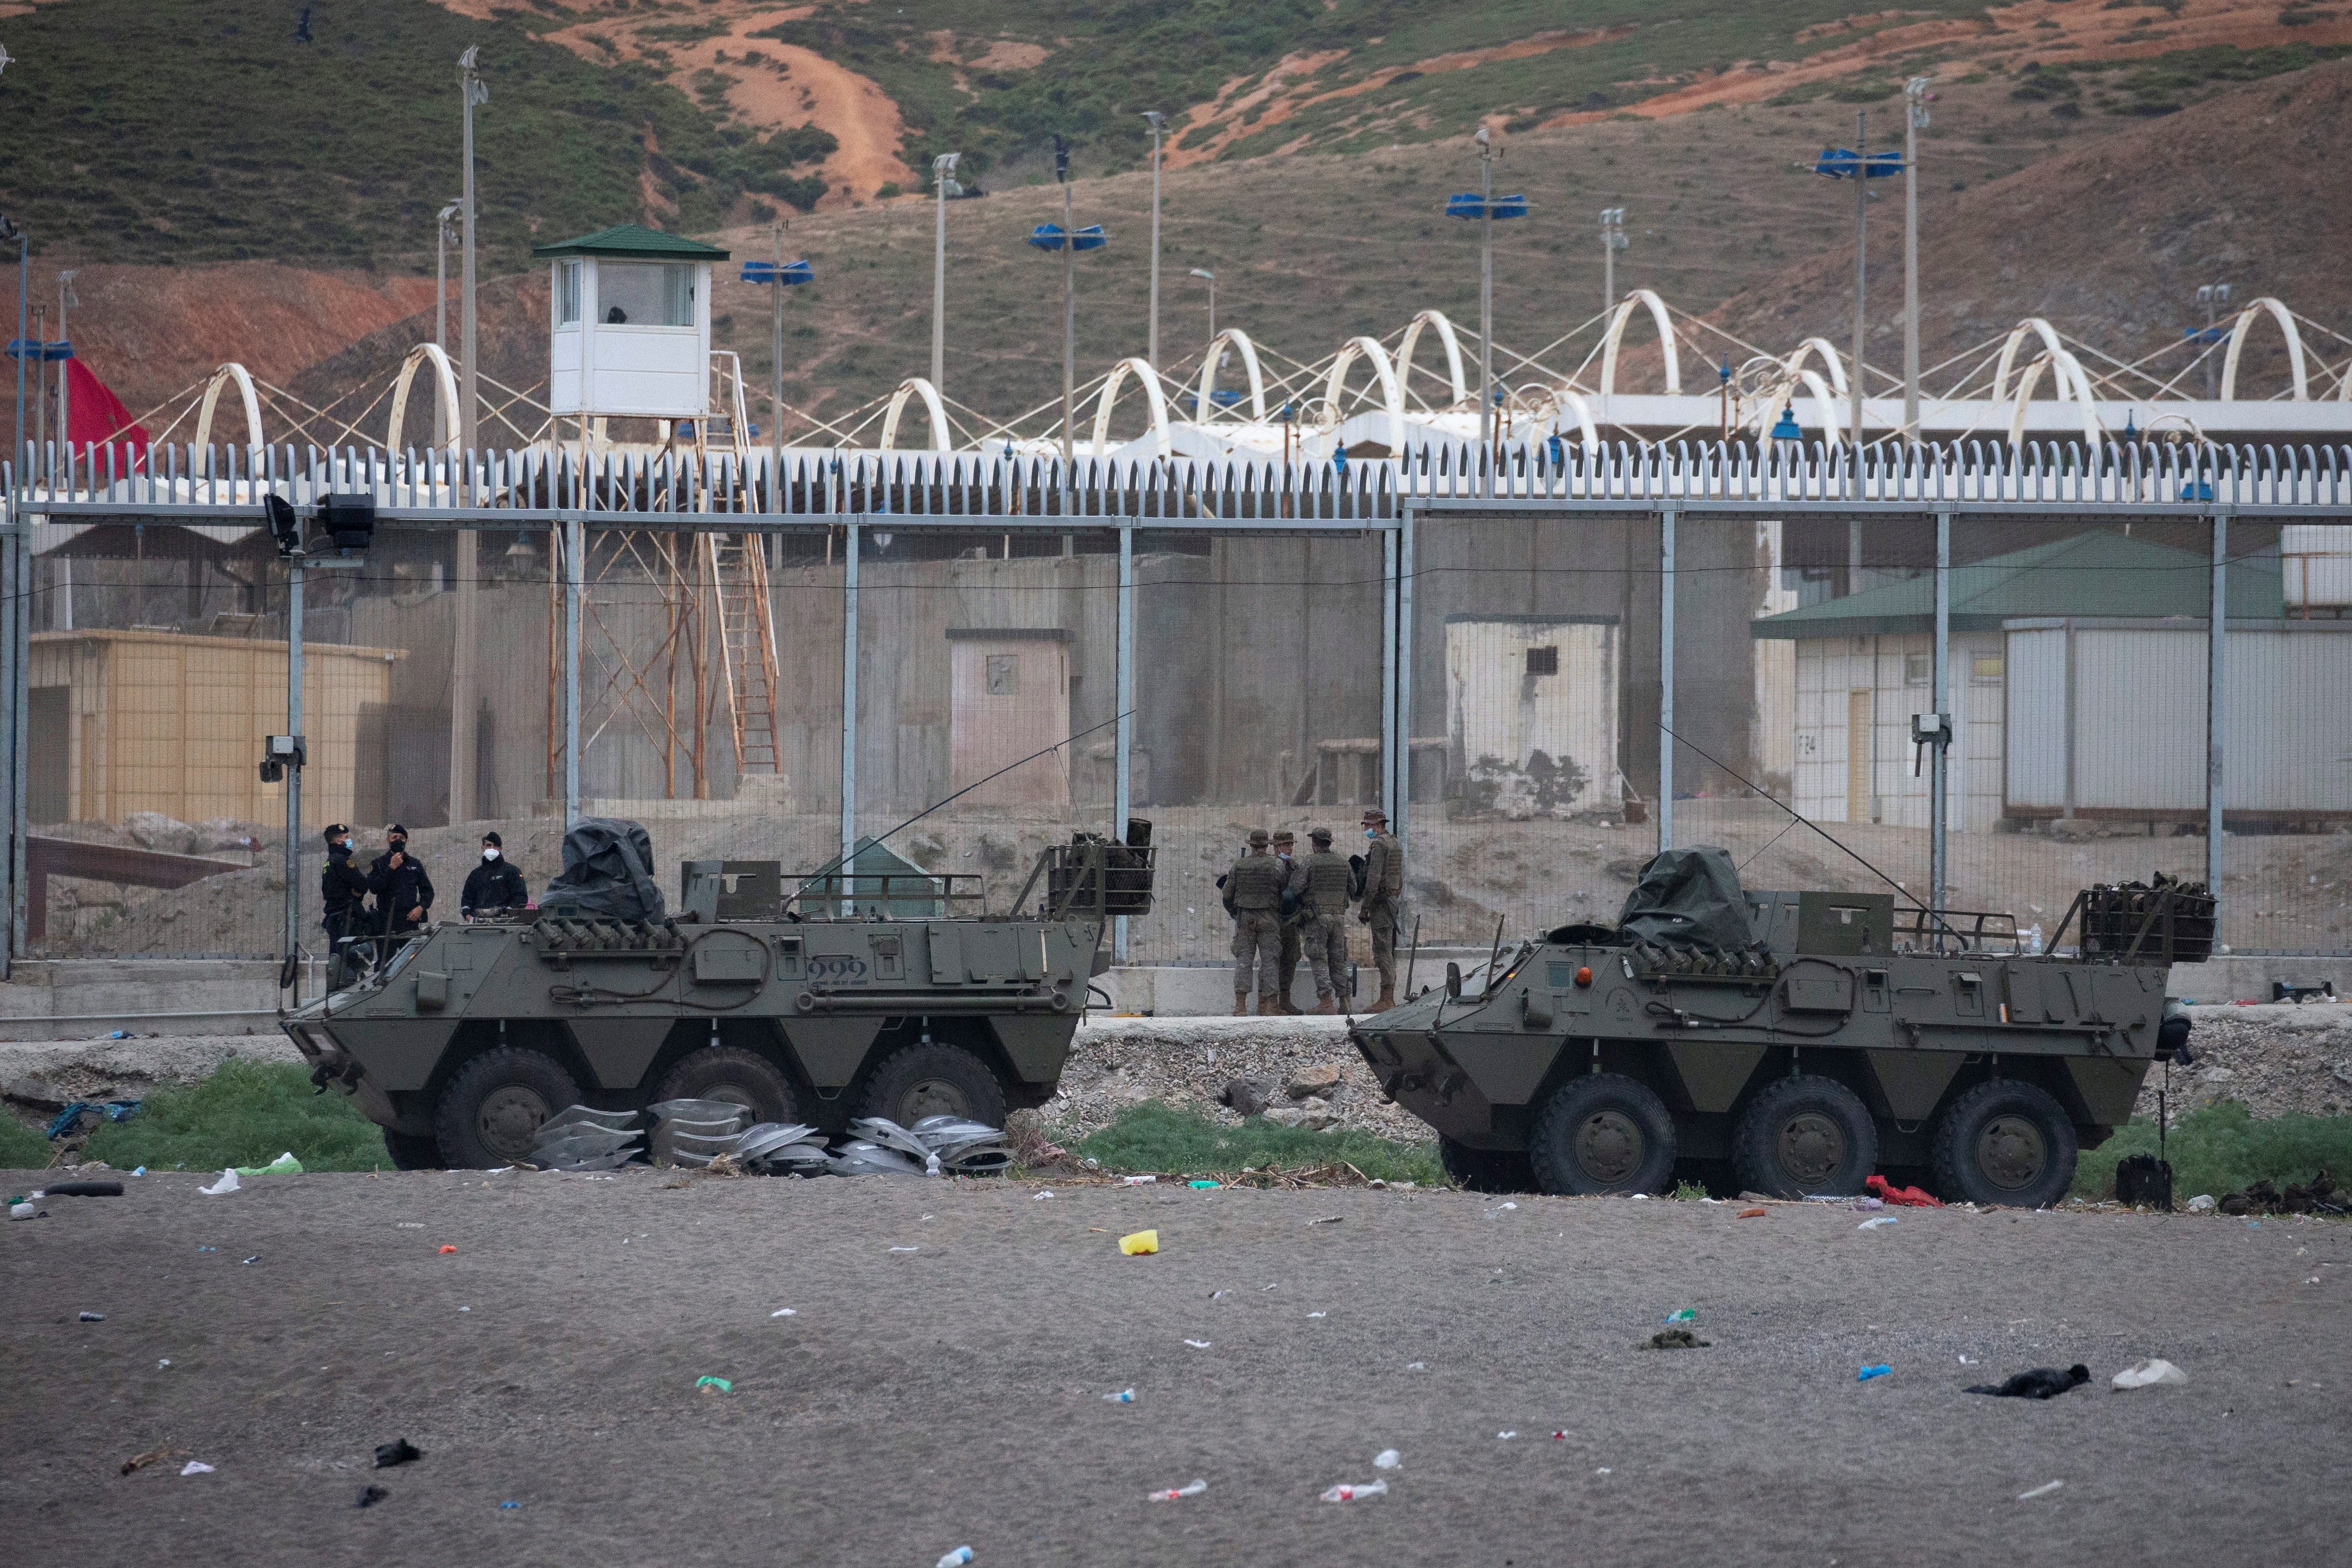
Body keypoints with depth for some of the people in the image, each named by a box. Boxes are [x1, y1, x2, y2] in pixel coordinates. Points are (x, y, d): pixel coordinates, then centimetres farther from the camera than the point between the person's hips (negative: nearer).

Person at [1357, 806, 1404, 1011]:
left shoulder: (1379, 844, -14)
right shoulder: (1396, 845, 17)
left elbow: (1373, 879, -20)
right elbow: (1400, 880, 23)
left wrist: (1365, 908, -17)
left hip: (1380, 900, -10)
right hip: (1393, 899, 10)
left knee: (1382, 951, -10)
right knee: (1388, 950, 11)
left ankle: (1386, 1000, -13)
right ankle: (1389, 998, 13)